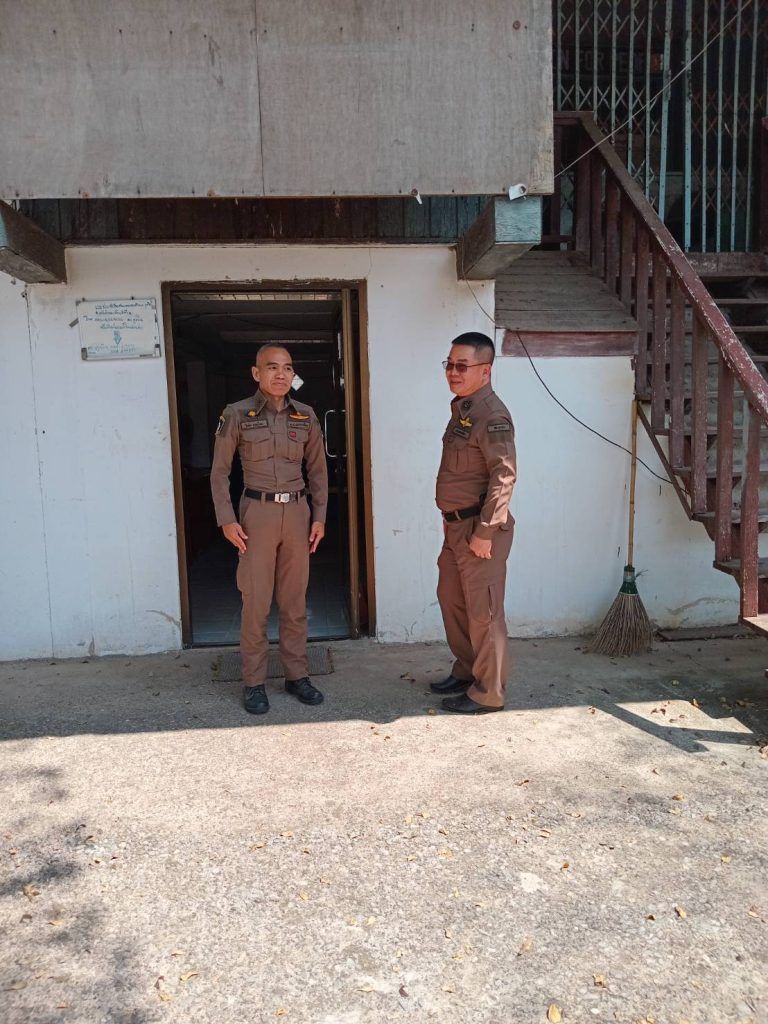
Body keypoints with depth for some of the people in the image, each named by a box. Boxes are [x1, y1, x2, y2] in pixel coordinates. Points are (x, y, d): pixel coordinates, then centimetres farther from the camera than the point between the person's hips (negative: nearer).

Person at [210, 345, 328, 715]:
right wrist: (226, 520, -8)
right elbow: (220, 471, -1)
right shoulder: (236, 415, -4)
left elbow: (318, 470, 11)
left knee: (295, 601, 10)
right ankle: (254, 682, 15)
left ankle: (297, 675, 22)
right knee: (256, 602, 2)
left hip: (297, 512, 3)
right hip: (257, 513, -3)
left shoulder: (306, 416, 5)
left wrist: (319, 517, 4)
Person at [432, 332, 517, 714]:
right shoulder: (460, 409, 13)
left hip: (480, 528, -10)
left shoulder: (491, 414, -17)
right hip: (456, 525, 10)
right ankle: (466, 671, 36)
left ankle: (488, 693, 14)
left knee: (483, 612, 0)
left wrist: (484, 532, -22)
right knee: (451, 599, 19)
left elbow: (504, 475, -22)